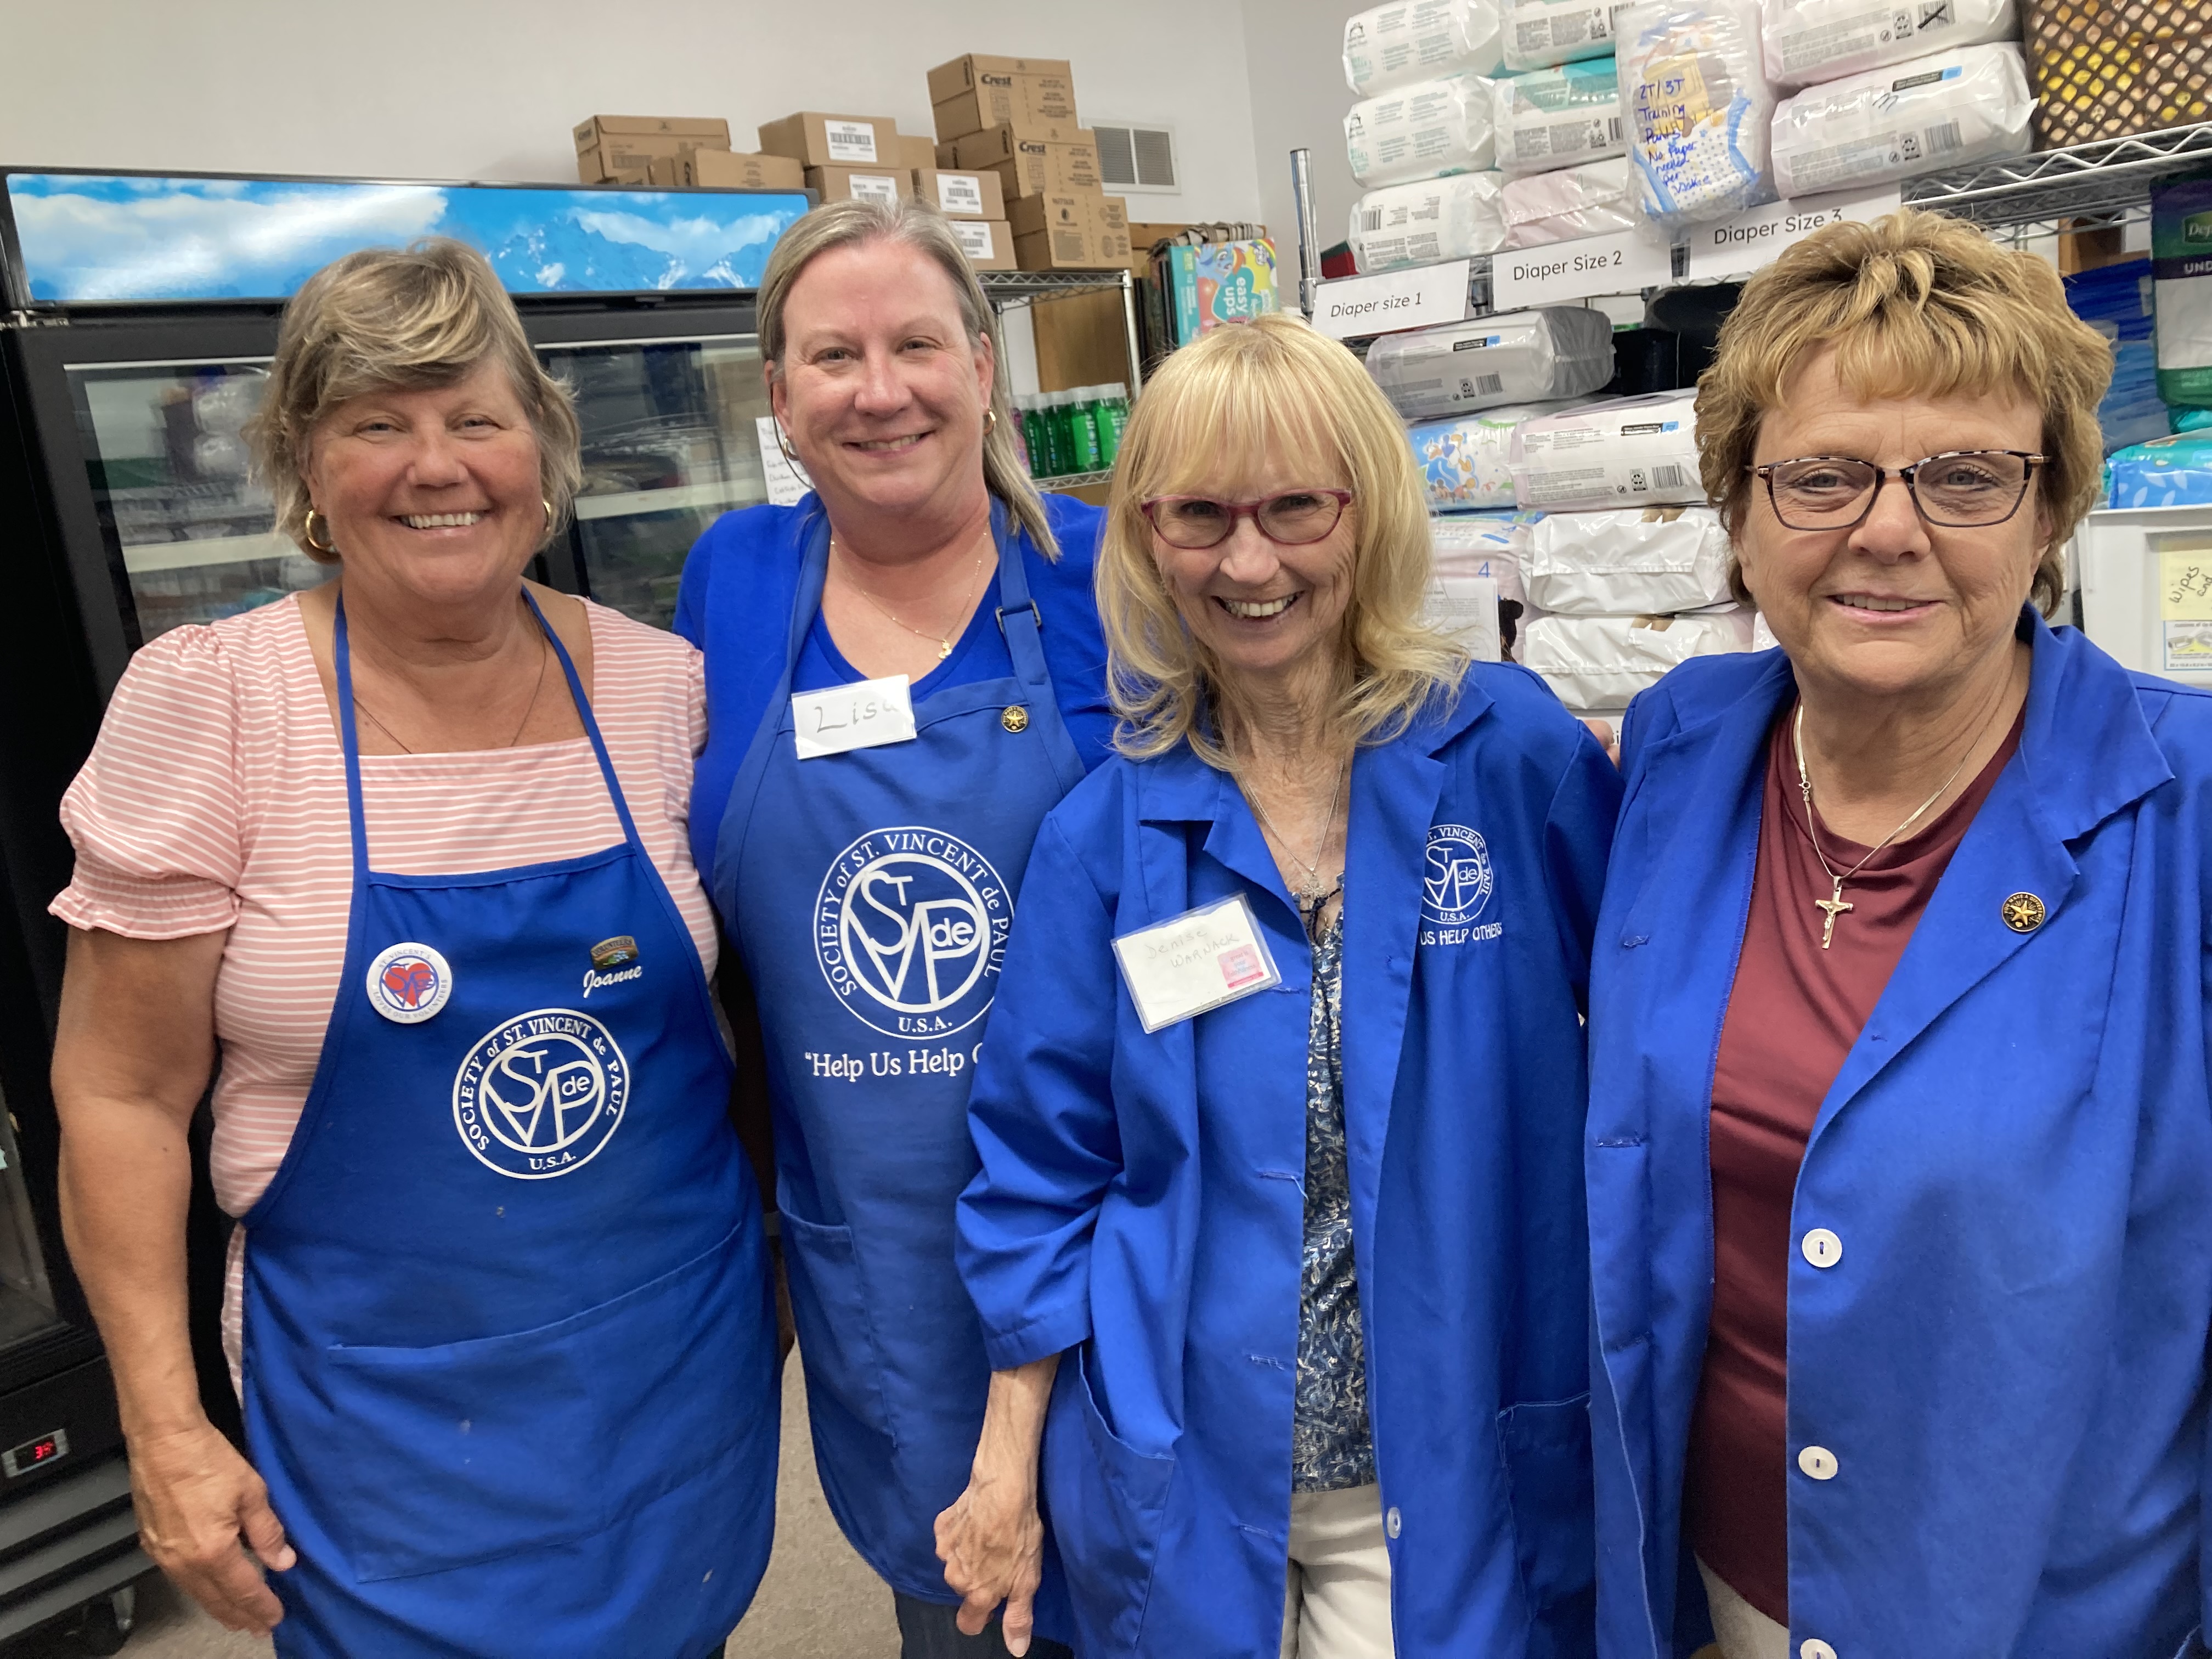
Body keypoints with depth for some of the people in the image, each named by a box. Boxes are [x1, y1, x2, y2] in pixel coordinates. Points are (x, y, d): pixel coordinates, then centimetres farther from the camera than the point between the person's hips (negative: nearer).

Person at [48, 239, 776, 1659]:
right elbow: (122, 1094, -6)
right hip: (387, 1412, -2)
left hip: (684, 1367, 3)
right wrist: (167, 1433, -7)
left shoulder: (660, 685, -5)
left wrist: (775, 1267, 9)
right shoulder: (204, 703, -11)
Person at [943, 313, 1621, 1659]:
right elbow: (1045, 1169, -1)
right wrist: (1011, 1458, 0)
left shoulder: (1516, 752, -11)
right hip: (1185, 1485, 2)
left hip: (1460, 1464, -1)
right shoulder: (1105, 835, -7)